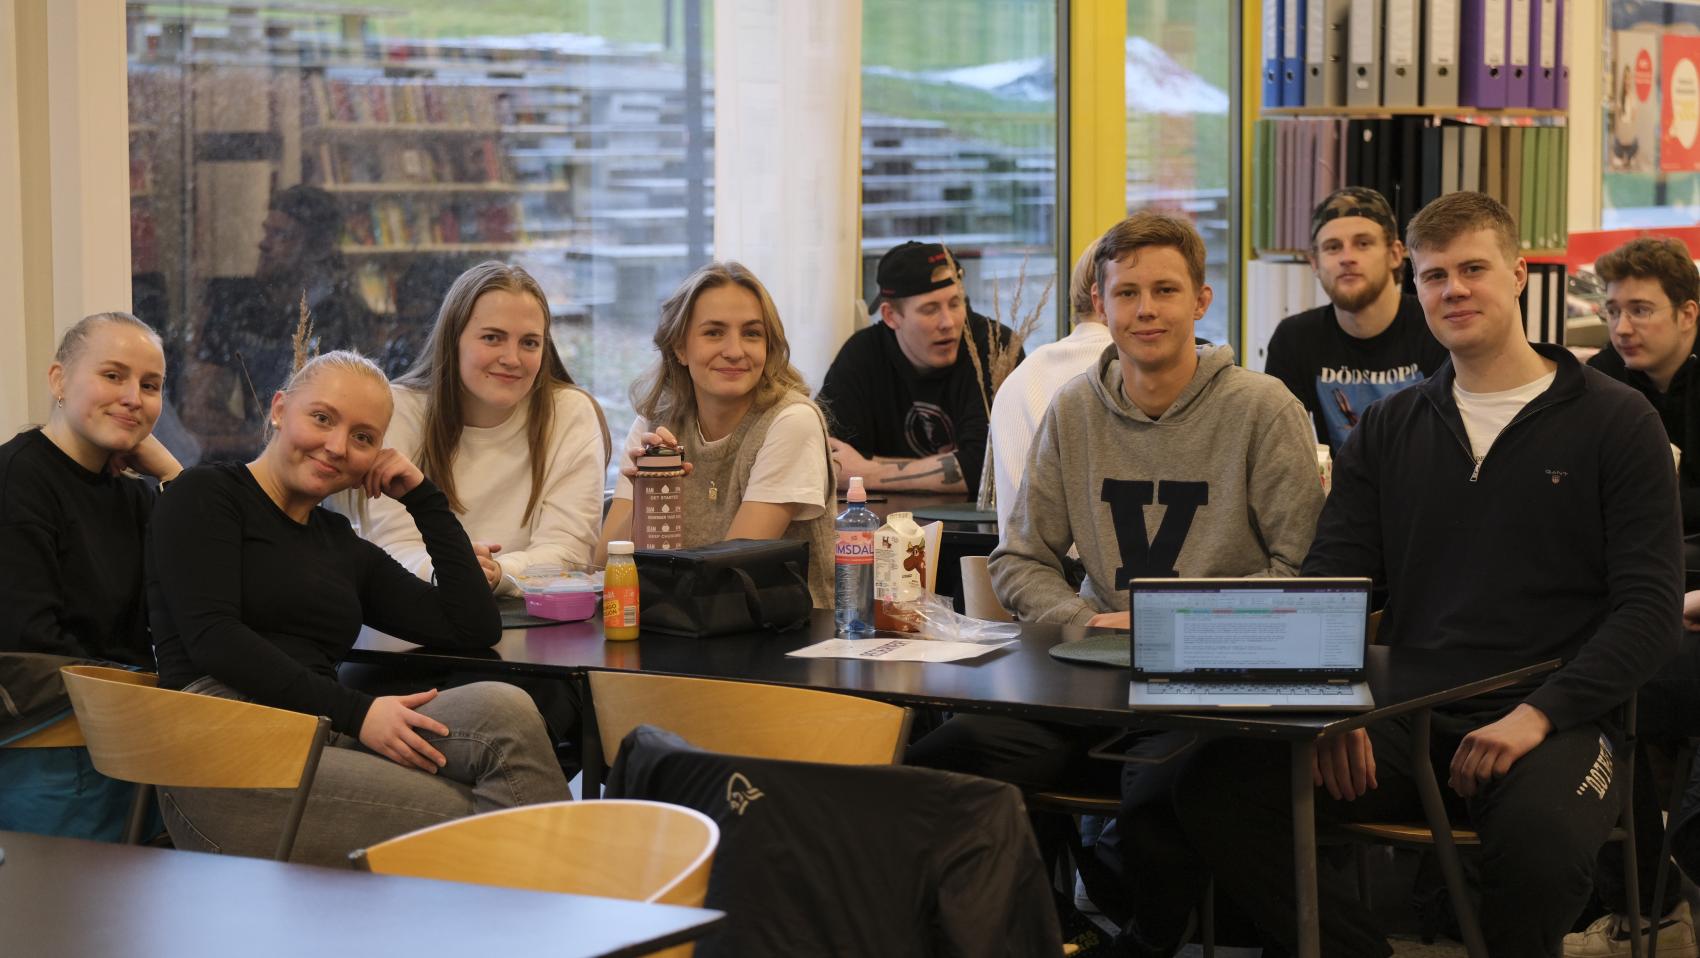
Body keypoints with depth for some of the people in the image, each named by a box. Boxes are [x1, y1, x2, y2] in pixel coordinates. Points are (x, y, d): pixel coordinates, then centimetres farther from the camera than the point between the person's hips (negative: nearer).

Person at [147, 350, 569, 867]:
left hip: (326, 741, 6)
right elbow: (211, 635, -8)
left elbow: (475, 629, 21)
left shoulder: (343, 547, 25)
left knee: (501, 709, -23)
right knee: (465, 819, -27)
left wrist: (424, 497, 19)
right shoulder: (204, 495, 8)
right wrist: (353, 712, -16)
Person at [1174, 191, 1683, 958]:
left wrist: (1540, 714, -16)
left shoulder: (1615, 422, 4)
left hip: (1556, 719, -3)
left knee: (1540, 837, -39)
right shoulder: (1388, 430, 16)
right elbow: (1328, 580, 11)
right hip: (1405, 719, 4)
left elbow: (1650, 608, -2)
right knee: (1217, 788, -22)